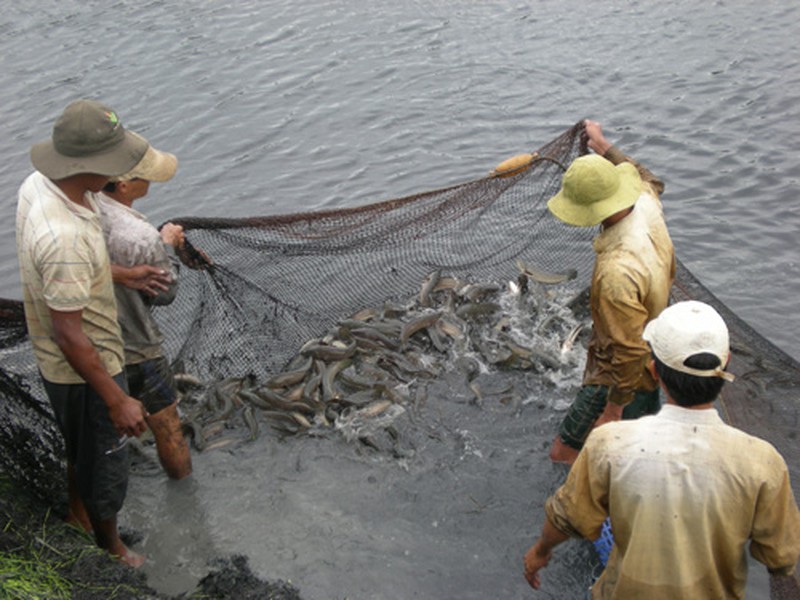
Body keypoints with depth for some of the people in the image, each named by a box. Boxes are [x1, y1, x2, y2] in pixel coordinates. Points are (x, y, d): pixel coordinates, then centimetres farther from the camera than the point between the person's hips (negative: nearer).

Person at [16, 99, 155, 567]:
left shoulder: (39, 183, -10)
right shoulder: (65, 239, -39)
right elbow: (69, 335, -31)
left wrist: (121, 273, 18)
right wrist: (117, 400, -22)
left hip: (56, 364, 9)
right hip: (85, 369, -9)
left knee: (79, 445, 32)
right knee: (106, 463, 16)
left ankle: (79, 512, 57)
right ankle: (111, 550, 41)